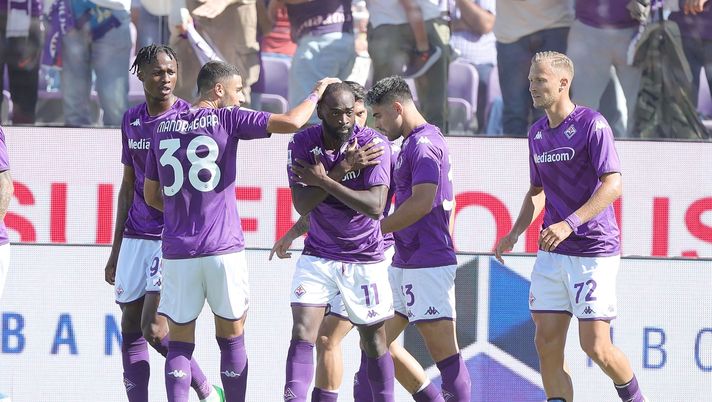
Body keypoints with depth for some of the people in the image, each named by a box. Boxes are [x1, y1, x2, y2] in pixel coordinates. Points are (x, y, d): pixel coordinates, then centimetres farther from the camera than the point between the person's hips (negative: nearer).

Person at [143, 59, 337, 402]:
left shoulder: (163, 128, 11)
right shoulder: (228, 119, -3)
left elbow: (151, 196, 19)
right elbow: (291, 122, -10)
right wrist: (318, 92, 8)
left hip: (177, 252, 3)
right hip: (222, 249, -3)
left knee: (180, 344, 4)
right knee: (231, 339, 10)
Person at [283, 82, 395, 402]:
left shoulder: (373, 143, -15)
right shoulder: (302, 144, -8)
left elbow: (375, 206, -24)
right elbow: (302, 205, -16)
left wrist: (324, 181, -25)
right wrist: (342, 170, -26)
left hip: (364, 258, -1)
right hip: (318, 254, 1)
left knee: (374, 341, 7)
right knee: (302, 333, -13)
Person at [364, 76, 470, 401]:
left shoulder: (424, 144, -14)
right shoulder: (411, 143, 18)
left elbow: (421, 202, -22)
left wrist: (375, 230, -15)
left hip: (428, 265, -11)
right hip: (405, 262, 11)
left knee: (441, 348, -8)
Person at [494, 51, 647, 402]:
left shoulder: (592, 124, -10)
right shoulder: (537, 133, 12)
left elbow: (612, 185, -18)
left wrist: (569, 224, -28)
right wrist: (515, 233, 8)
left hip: (594, 251, -7)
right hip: (552, 254, 7)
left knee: (595, 346, -7)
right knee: (547, 344, -1)